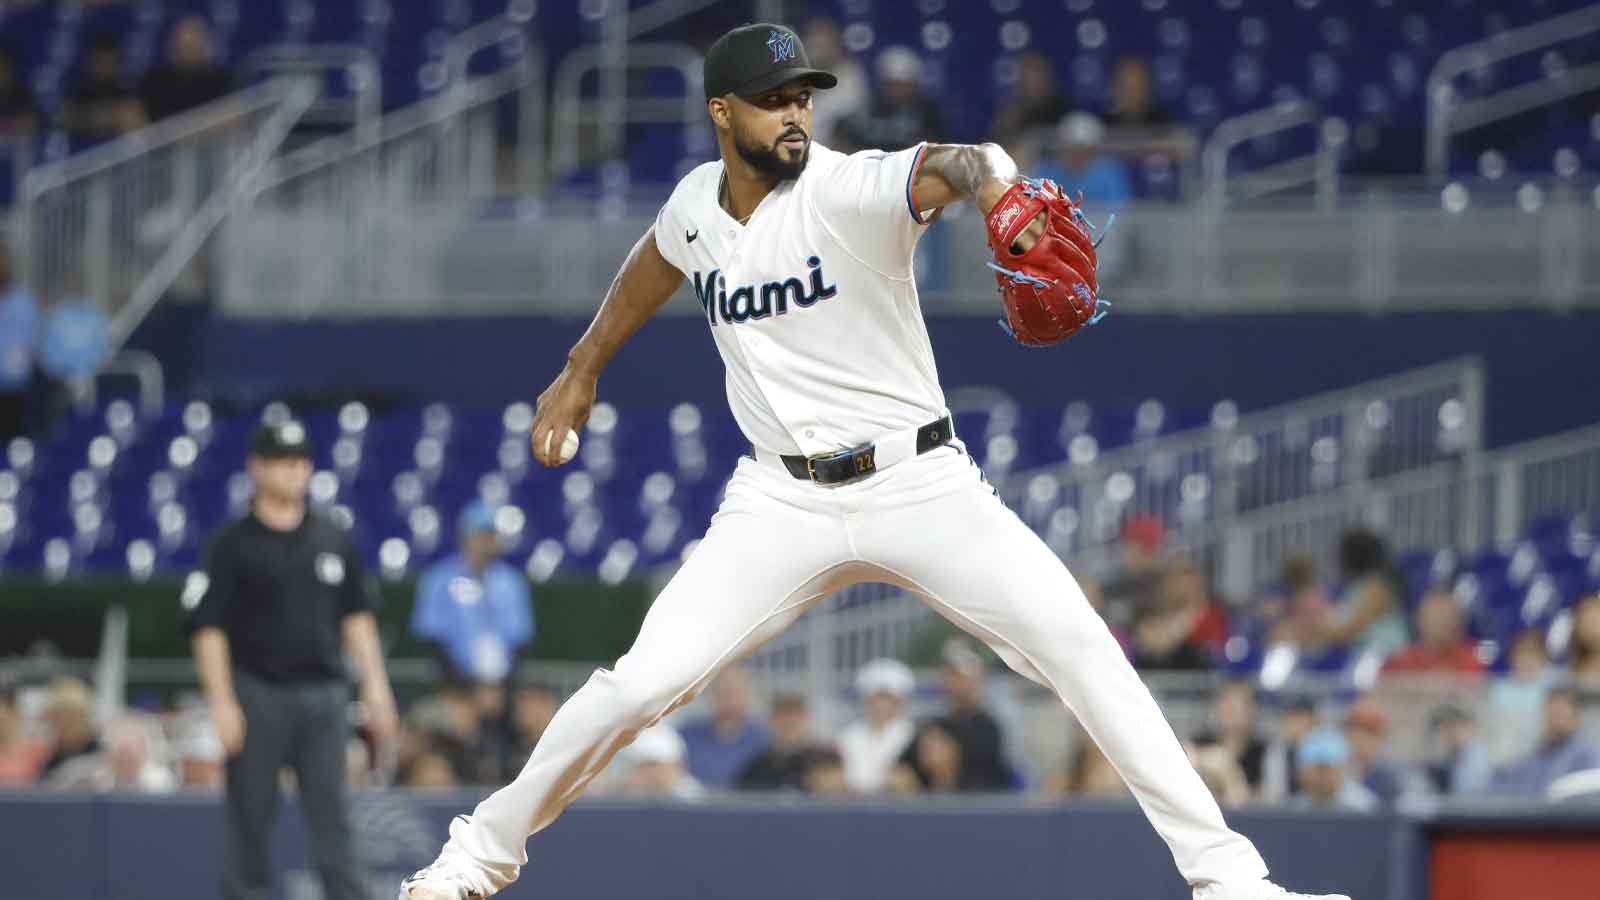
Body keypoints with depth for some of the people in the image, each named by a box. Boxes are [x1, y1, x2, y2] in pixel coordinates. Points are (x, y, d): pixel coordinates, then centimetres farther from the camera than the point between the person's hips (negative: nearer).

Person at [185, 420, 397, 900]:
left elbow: (356, 616, 16)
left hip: (322, 694, 4)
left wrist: (375, 684, 6)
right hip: (257, 694, -4)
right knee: (250, 815, 0)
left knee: (332, 813, -1)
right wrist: (222, 702, -13)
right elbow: (207, 626, -5)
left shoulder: (333, 540, 11)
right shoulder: (234, 544, -2)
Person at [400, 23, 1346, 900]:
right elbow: (654, 265, 25)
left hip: (921, 488, -3)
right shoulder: (698, 205, -1)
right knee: (640, 683, -6)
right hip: (783, 500, 3)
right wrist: (582, 369, 34)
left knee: (1078, 645, -17)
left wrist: (994, 184, -64)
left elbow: (954, 165, -40)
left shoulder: (851, 191, -17)